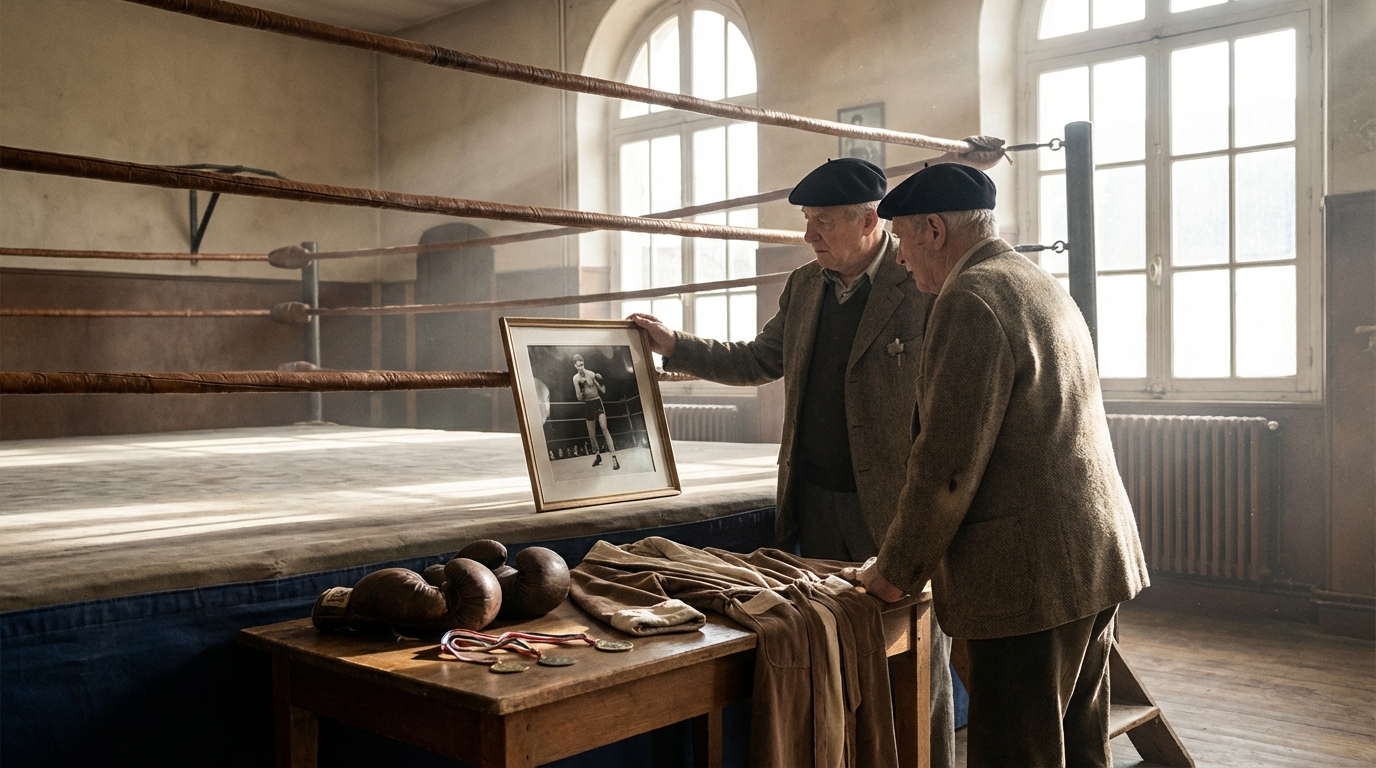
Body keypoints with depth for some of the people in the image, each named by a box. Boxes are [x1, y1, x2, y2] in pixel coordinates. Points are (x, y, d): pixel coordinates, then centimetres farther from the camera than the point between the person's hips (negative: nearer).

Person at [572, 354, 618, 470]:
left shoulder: (591, 374, -8)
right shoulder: (576, 378, 0)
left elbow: (603, 390, -7)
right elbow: (579, 398, -3)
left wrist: (600, 381, -25)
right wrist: (580, 388, -20)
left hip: (597, 402, -3)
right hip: (587, 405, 3)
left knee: (604, 428, -17)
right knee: (591, 434, 10)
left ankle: (614, 458, -23)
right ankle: (598, 456, 32)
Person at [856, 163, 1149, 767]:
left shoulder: (971, 299, -14)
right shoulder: (1044, 286, 18)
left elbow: (948, 463, -19)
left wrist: (898, 571, -6)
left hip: (1031, 578, -10)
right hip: (1096, 559, 10)